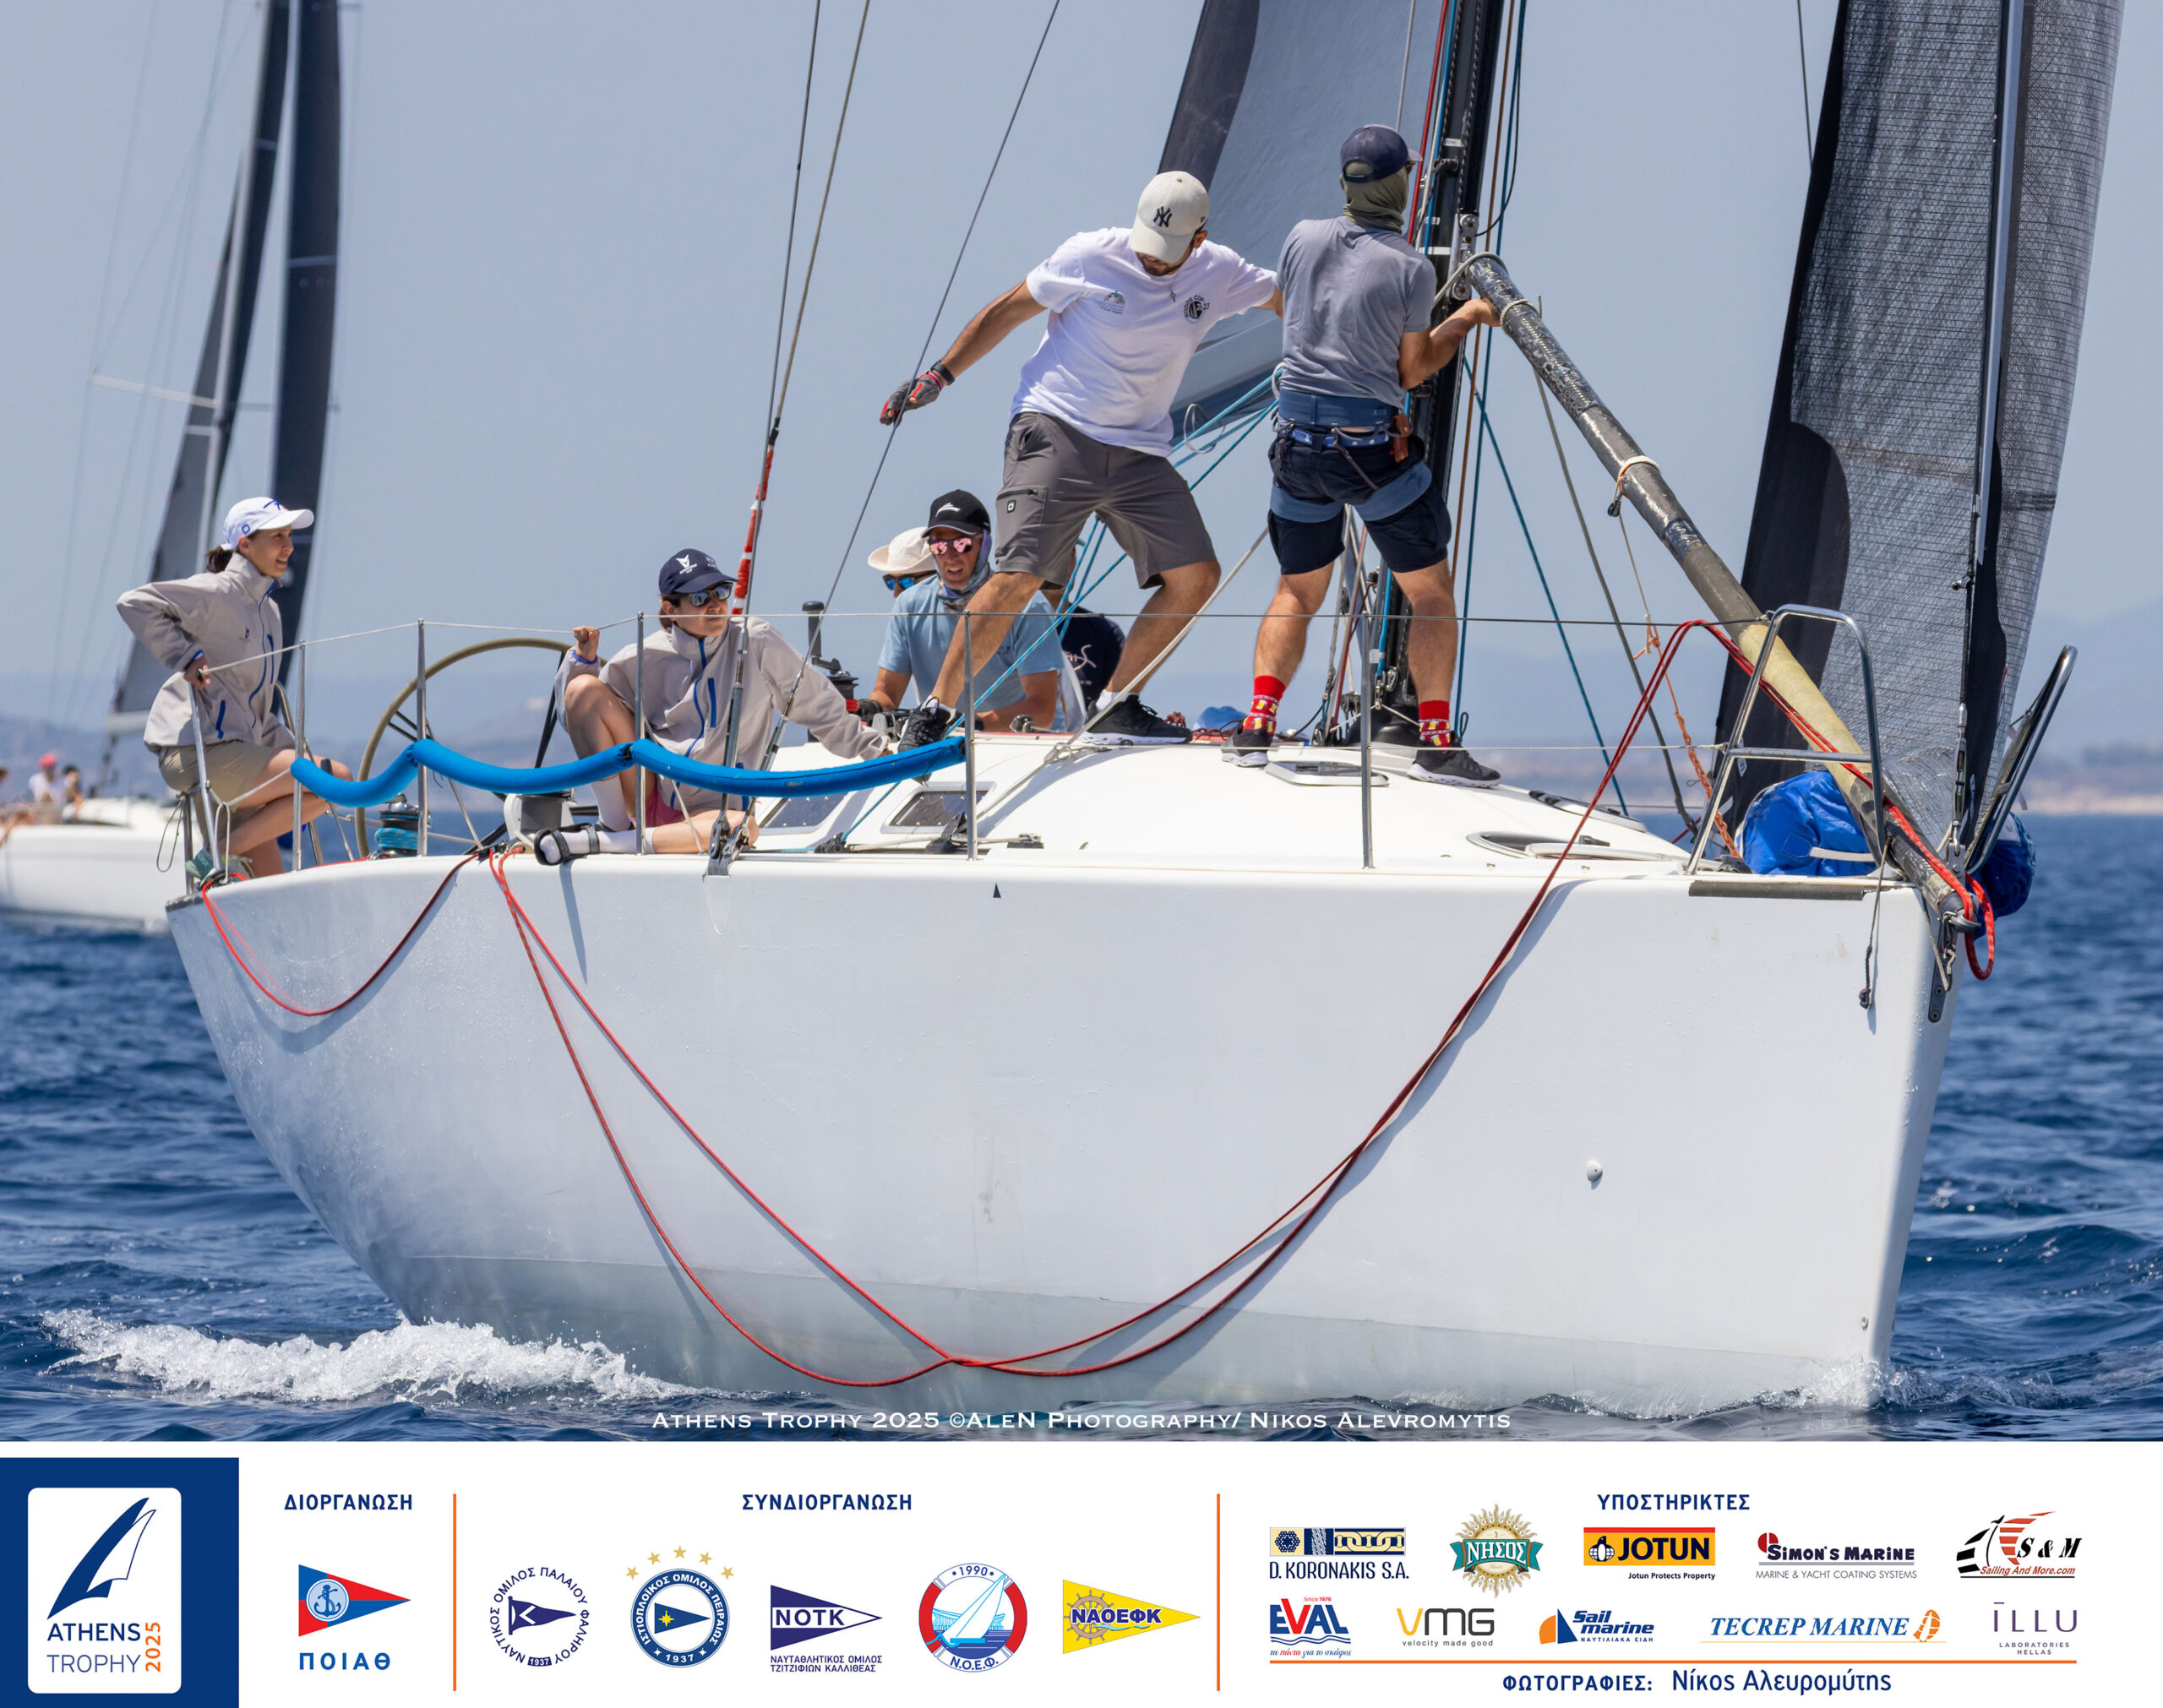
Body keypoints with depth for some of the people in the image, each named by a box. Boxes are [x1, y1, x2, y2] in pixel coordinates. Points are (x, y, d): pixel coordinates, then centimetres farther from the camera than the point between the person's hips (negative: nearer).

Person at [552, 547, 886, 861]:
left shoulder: (755, 641, -1)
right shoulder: (646, 658, 1)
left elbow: (817, 704, 8)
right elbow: (580, 712, 11)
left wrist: (872, 748, 10)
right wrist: (585, 661, -7)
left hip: (707, 808, -2)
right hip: (648, 791, 2)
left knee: (742, 827, -40)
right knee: (584, 688, -14)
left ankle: (598, 843, -36)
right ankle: (615, 827, -16)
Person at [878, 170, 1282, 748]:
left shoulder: (1217, 275, 3)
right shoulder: (1092, 257, -8)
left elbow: (1288, 299, 21)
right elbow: (1007, 311, 1)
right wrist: (939, 375, 2)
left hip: (1141, 453, 5)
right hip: (1057, 433, -5)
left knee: (1197, 576, -5)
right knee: (1019, 576, -18)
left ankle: (1117, 710, 6)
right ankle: (933, 713, -10)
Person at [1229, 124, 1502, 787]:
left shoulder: (1304, 239, 1)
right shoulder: (1411, 269, -10)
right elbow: (1411, 370, -1)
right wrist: (1466, 319, 14)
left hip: (1299, 438, 4)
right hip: (1372, 446, -4)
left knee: (1298, 590, 18)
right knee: (1432, 594, 8)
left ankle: (1257, 725, 4)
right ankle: (1435, 743, 4)